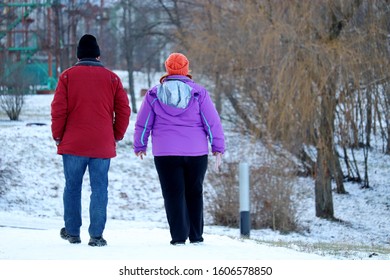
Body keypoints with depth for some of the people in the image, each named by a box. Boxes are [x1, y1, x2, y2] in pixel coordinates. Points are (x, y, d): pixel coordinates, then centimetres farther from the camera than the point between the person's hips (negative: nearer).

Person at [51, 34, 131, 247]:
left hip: (73, 144, 0)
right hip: (102, 146, 0)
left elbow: (58, 109, -5)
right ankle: (96, 235, -2)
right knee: (99, 188, 3)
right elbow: (124, 110, 2)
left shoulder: (68, 76, 1)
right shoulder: (111, 78, 4)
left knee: (72, 187, 10)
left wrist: (58, 136, 6)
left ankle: (72, 232, 16)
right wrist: (117, 135, 13)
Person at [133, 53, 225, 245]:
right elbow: (212, 122, 0)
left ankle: (179, 236, -6)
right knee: (194, 193, 13)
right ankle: (196, 235, 16)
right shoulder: (198, 92, 0)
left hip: (165, 153, -1)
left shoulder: (154, 94, 2)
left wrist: (140, 146, 21)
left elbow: (142, 123, 8)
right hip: (196, 152, 1)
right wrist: (218, 147, 9)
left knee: (173, 194, 2)